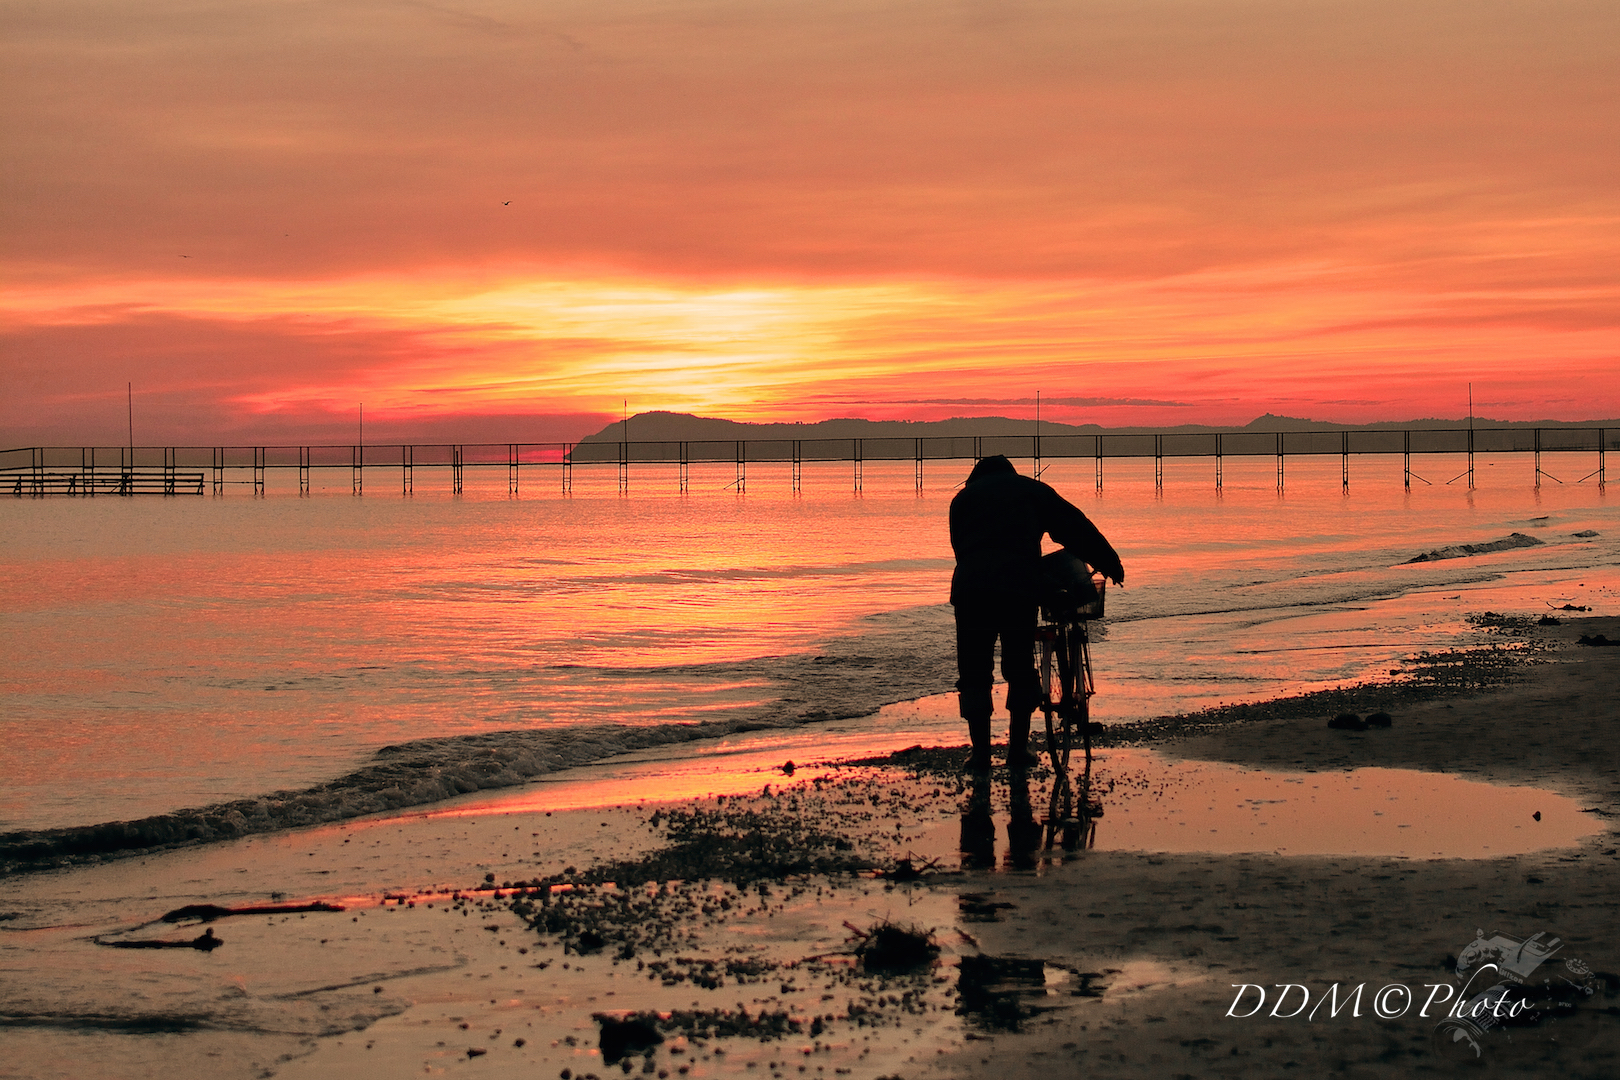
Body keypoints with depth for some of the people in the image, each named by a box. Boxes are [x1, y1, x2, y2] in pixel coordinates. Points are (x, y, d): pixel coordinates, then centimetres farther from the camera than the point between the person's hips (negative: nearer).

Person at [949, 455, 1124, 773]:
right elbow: (1076, 529, 22)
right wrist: (1111, 564, 26)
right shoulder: (1032, 489, 23)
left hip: (970, 589, 0)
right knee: (1021, 671, 13)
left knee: (974, 674, 7)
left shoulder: (964, 496, 23)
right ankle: (1018, 748, 14)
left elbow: (960, 547, 18)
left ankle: (980, 752, 3)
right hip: (1020, 590, 0)